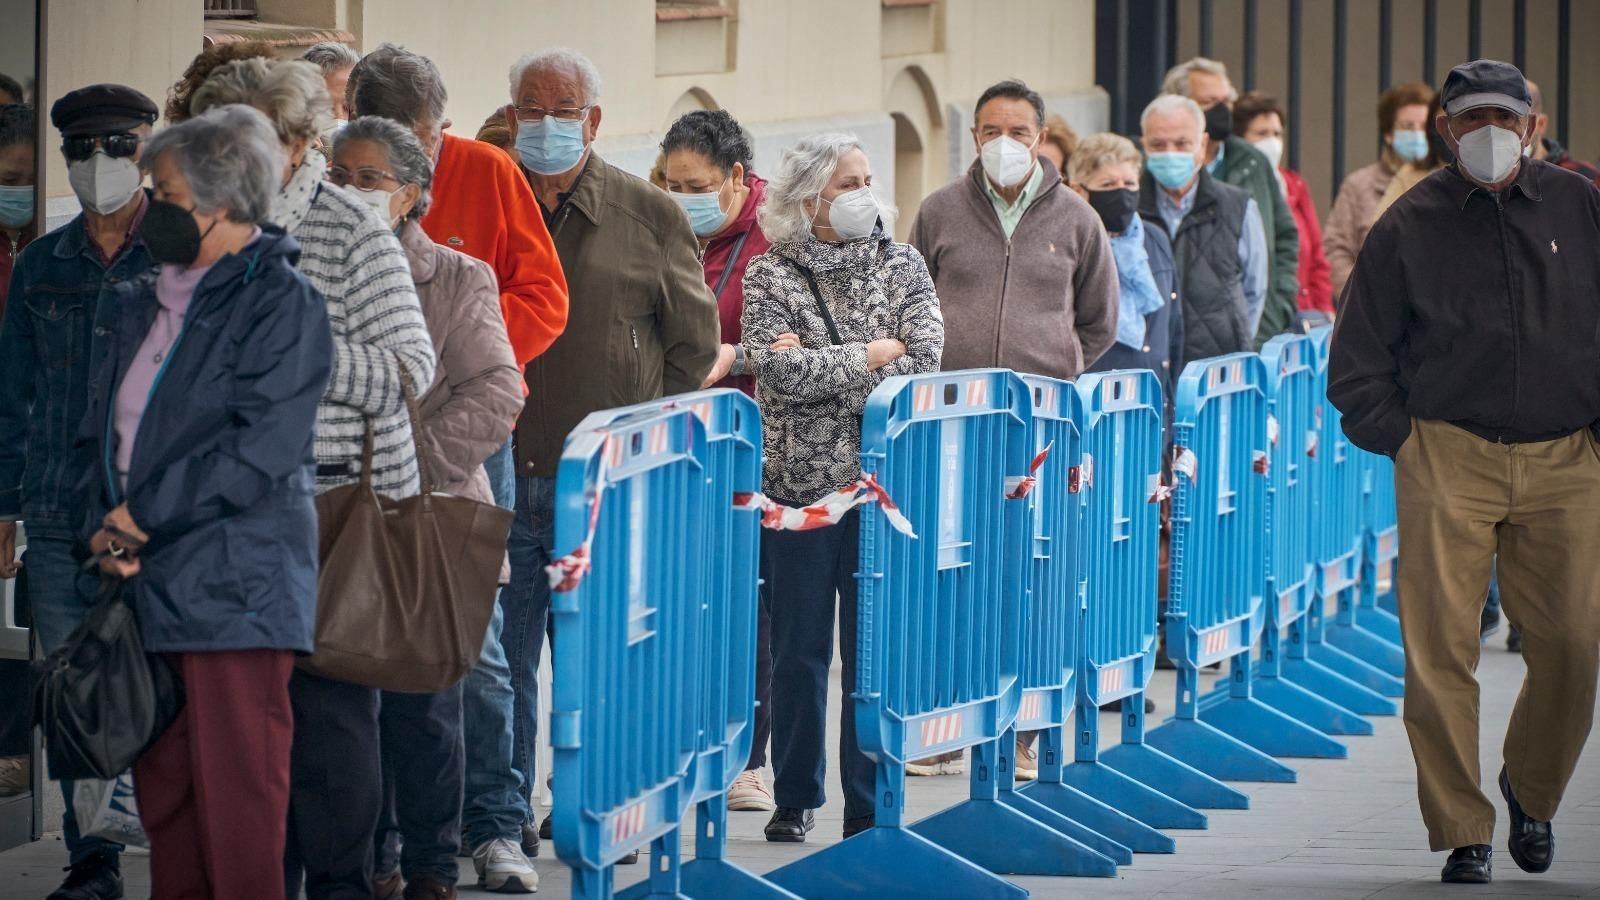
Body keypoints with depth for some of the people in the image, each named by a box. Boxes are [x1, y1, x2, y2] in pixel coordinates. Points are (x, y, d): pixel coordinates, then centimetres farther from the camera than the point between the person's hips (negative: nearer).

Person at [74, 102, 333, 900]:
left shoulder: (282, 304, -7)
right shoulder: (143, 304, 17)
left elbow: (259, 450, -16)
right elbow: (105, 428, 19)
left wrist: (142, 516, -13)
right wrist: (104, 525, 0)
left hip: (235, 588, -8)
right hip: (149, 585, 8)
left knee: (237, 805, -5)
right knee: (162, 799, 10)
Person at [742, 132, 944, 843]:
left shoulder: (901, 266, 7)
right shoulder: (768, 276, 2)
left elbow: (924, 361, -6)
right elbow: (776, 369, -13)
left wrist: (822, 370, -11)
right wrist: (872, 354, -9)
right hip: (799, 482, -1)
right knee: (799, 649, 5)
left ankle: (869, 803, 7)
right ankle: (795, 799, 15)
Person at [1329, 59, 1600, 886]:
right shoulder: (1409, 226, 3)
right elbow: (1355, 365, 9)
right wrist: (1402, 441, 1)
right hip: (1447, 459, -1)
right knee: (1441, 652, -8)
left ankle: (1531, 791, 23)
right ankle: (1461, 830, 1)